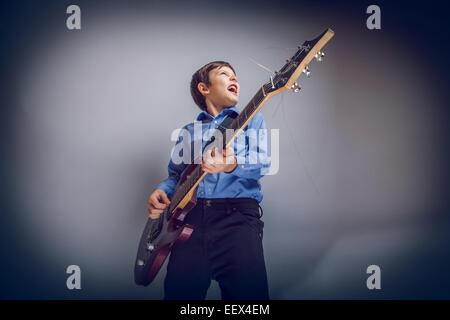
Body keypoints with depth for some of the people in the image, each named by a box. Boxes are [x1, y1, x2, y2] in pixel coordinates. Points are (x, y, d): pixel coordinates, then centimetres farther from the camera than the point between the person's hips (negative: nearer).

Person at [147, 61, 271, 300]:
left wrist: (232, 165, -21)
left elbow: (262, 164, 1)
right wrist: (161, 191, 4)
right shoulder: (188, 132, 25)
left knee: (249, 289, -23)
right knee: (180, 291, -14)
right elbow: (176, 174, 27)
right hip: (191, 215, 2)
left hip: (237, 212, -2)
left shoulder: (252, 119, 17)